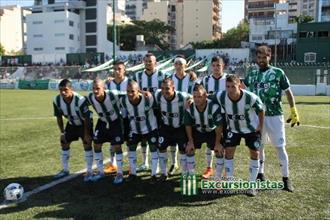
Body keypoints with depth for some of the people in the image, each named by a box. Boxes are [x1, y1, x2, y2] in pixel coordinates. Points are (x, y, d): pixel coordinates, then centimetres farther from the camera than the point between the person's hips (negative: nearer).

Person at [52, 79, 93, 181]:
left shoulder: (80, 100, -36)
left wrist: (86, 134, -20)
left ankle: (89, 171, 4)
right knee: (64, 144, 8)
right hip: (72, 123, 5)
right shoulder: (57, 100, -22)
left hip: (85, 123, -5)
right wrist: (62, 132, -4)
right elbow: (59, 117, -5)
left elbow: (86, 118, -24)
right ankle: (65, 170, 24)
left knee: (87, 145, -9)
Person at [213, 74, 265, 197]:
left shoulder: (251, 98, -32)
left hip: (251, 129, -1)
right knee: (228, 152, -4)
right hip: (233, 129, 2)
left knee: (254, 153, -1)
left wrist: (260, 126, -8)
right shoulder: (221, 97, -27)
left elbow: (260, 110, -13)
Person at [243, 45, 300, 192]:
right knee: (258, 146, 13)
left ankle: (286, 178, 13)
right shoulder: (252, 74, 6)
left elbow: (288, 92, 1)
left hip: (274, 116, -3)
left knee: (280, 147, 0)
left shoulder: (278, 73, -3)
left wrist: (294, 112, -3)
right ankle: (260, 174, 29)